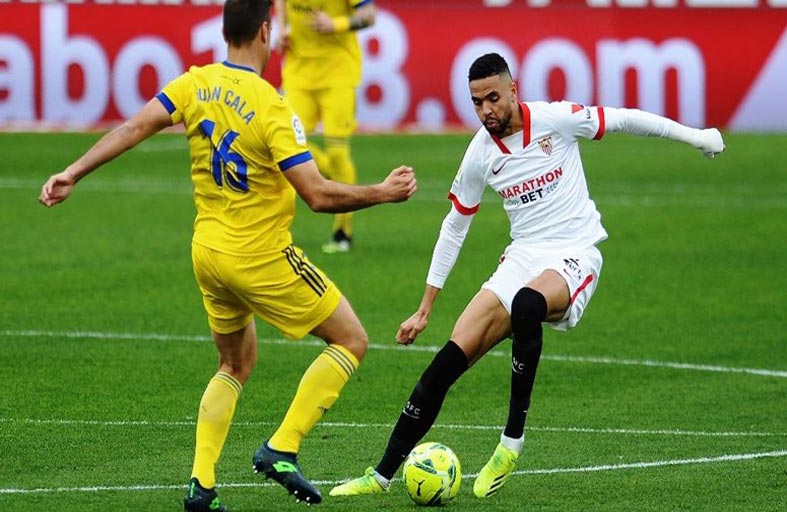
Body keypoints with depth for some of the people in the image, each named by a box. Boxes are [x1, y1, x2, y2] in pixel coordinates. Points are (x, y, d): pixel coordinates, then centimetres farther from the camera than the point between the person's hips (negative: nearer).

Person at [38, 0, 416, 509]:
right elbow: (319, 195, -21)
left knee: (236, 365, 25)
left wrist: (74, 173, -5)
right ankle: (281, 449, -3)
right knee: (352, 341, 6)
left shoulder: (196, 84, -2)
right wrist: (384, 193, -9)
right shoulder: (271, 107, -20)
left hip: (208, 252, 7)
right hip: (262, 257, -7)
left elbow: (135, 127, -9)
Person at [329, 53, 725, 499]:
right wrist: (425, 309, 14)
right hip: (522, 258, 4)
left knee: (527, 303, -40)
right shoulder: (480, 154, 3)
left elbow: (622, 119, 4)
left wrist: (696, 136, 8)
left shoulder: (555, 119, -8)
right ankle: (383, 475, -7)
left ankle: (513, 441, -29)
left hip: (575, 255, -4)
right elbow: (454, 227, 14)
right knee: (452, 357, -12)